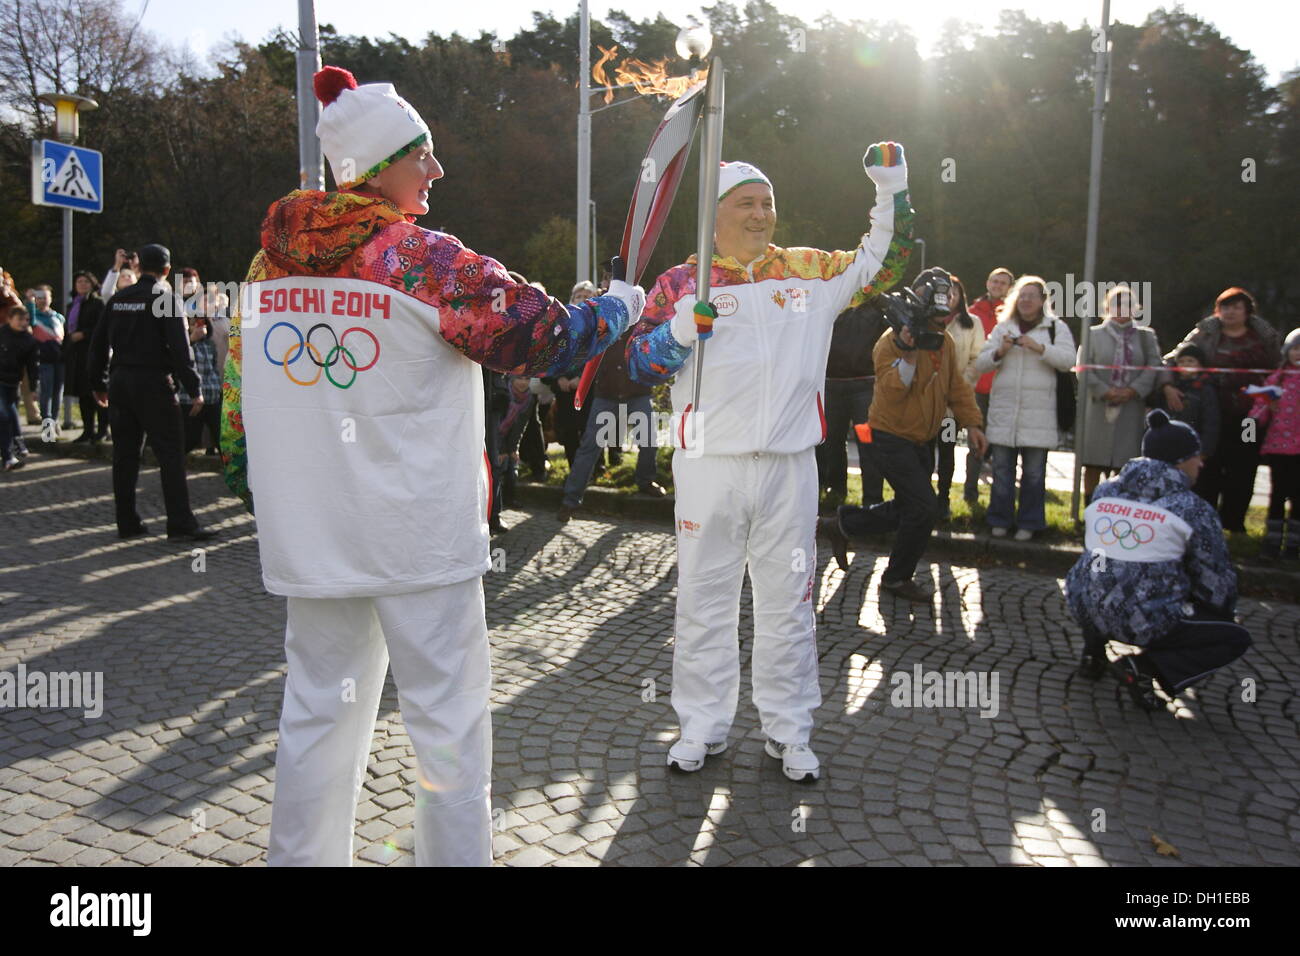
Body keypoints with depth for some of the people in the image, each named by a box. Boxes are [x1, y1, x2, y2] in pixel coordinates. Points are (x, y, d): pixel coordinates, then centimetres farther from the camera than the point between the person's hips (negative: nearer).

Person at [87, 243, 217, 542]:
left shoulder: (117, 299, 11)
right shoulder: (165, 296, -6)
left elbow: (99, 344, 14)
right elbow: (179, 346, -14)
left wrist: (99, 383, 22)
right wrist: (193, 388, -12)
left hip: (120, 383, 6)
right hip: (153, 383, -6)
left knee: (125, 455, 11)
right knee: (171, 453, -4)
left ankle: (127, 523, 16)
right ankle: (180, 524, -7)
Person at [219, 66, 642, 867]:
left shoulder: (271, 260, 6)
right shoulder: (426, 260, -12)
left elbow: (239, 390, 13)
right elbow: (546, 339, -9)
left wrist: (247, 481, 25)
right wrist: (621, 305, 9)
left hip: (309, 536, 6)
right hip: (421, 536, -6)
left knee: (319, 713, 18)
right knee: (448, 719, 7)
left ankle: (303, 856, 31)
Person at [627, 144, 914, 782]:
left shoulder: (809, 272, 10)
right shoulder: (681, 283, 3)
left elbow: (881, 265, 15)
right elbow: (639, 364, -1)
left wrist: (892, 190, 3)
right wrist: (682, 329, -20)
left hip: (790, 468, 2)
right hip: (709, 467, -1)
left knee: (789, 602, 9)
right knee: (703, 599, 8)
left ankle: (788, 732, 23)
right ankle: (702, 726, 23)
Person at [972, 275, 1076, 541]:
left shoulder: (1056, 328, 8)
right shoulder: (1003, 328, 14)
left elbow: (1068, 361, -5)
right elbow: (980, 364, 9)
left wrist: (1039, 348, -17)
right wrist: (999, 352, -9)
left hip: (1038, 412, -2)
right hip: (1004, 410, 2)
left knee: (1034, 472, 2)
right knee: (1002, 468, 6)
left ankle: (1028, 523, 13)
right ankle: (1000, 520, 16)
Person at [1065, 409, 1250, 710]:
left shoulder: (1104, 493, 7)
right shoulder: (1192, 509, -7)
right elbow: (1217, 581, 0)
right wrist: (1224, 615, 21)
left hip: (1084, 606, 6)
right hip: (1145, 622, -5)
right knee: (1235, 638, 13)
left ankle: (1092, 652, 20)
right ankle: (1143, 667, -6)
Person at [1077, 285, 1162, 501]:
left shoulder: (1146, 336, 13)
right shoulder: (1094, 334, 9)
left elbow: (1153, 366, 1)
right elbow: (1084, 368, -2)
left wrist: (1133, 390, -14)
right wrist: (1104, 391, -15)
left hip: (1131, 409, 1)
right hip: (1098, 408, -1)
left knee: (1124, 466, 1)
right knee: (1093, 464, 1)